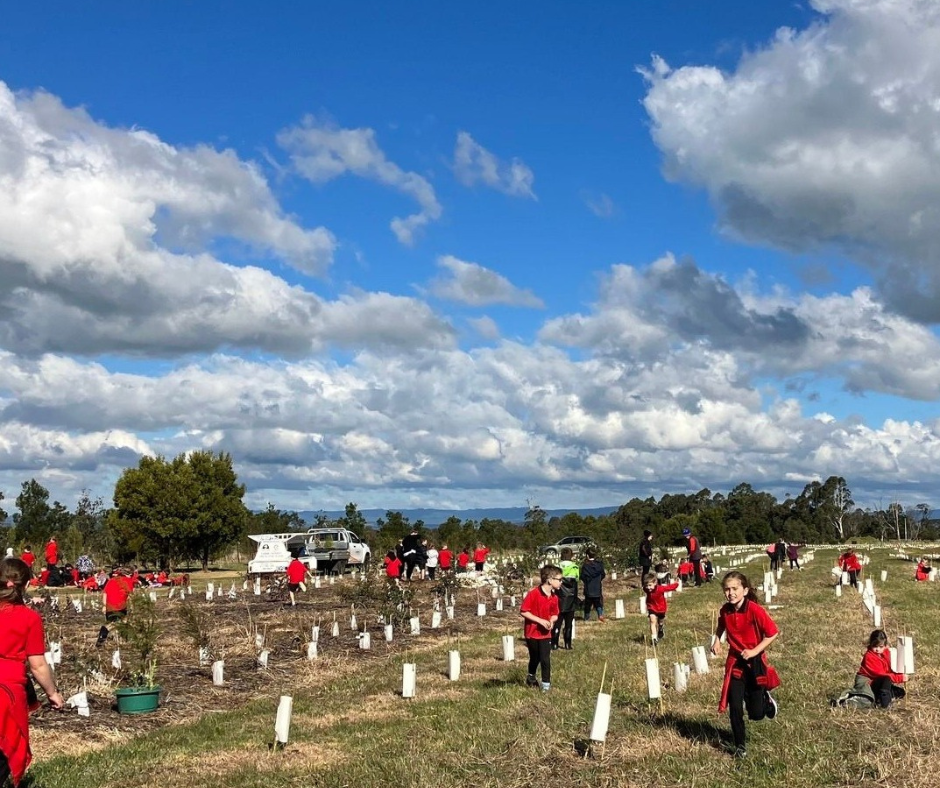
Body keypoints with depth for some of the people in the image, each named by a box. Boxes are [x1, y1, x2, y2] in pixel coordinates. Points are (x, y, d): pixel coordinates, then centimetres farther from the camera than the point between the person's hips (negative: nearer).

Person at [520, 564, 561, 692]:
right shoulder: (533, 594, -21)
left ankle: (546, 685, 5)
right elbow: (523, 612, -20)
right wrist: (540, 620, -24)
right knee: (535, 658, 15)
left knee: (545, 659, -4)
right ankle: (531, 676, 42)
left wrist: (551, 621, -12)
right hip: (532, 632, -3)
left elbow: (555, 615, 12)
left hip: (545, 634, 3)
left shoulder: (554, 598, -2)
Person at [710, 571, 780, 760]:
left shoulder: (755, 610, -22)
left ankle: (766, 699, 39)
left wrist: (755, 651, -20)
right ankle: (740, 745, 16)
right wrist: (717, 639, 0)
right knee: (735, 707, -2)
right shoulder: (725, 611, -7)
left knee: (756, 714, 4)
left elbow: (773, 633, -15)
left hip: (755, 663, -3)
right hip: (735, 662, 3)